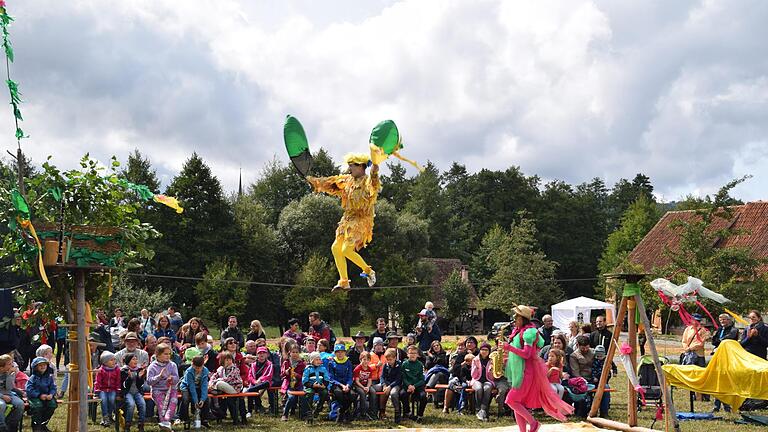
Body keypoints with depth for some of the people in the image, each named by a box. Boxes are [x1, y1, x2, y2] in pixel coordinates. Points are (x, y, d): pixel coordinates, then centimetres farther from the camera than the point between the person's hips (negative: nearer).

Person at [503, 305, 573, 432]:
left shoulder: (528, 332, -14)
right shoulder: (518, 331, 13)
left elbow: (526, 354, -22)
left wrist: (510, 348, -27)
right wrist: (509, 359, 13)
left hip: (527, 371, -9)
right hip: (518, 372, 9)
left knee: (511, 400, -12)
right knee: (517, 403, 7)